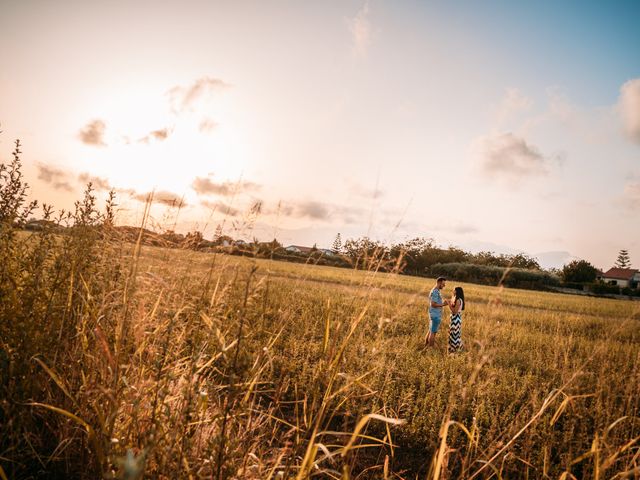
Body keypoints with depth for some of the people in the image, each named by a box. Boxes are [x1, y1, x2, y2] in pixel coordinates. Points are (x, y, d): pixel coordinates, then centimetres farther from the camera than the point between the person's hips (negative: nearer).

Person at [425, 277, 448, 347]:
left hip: (434, 315, 10)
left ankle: (425, 346, 23)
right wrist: (443, 304, -18)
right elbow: (433, 304, -23)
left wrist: (444, 303, 6)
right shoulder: (435, 292, -20)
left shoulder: (435, 291, 14)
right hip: (436, 316, -10)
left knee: (430, 331, 16)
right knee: (433, 332, -1)